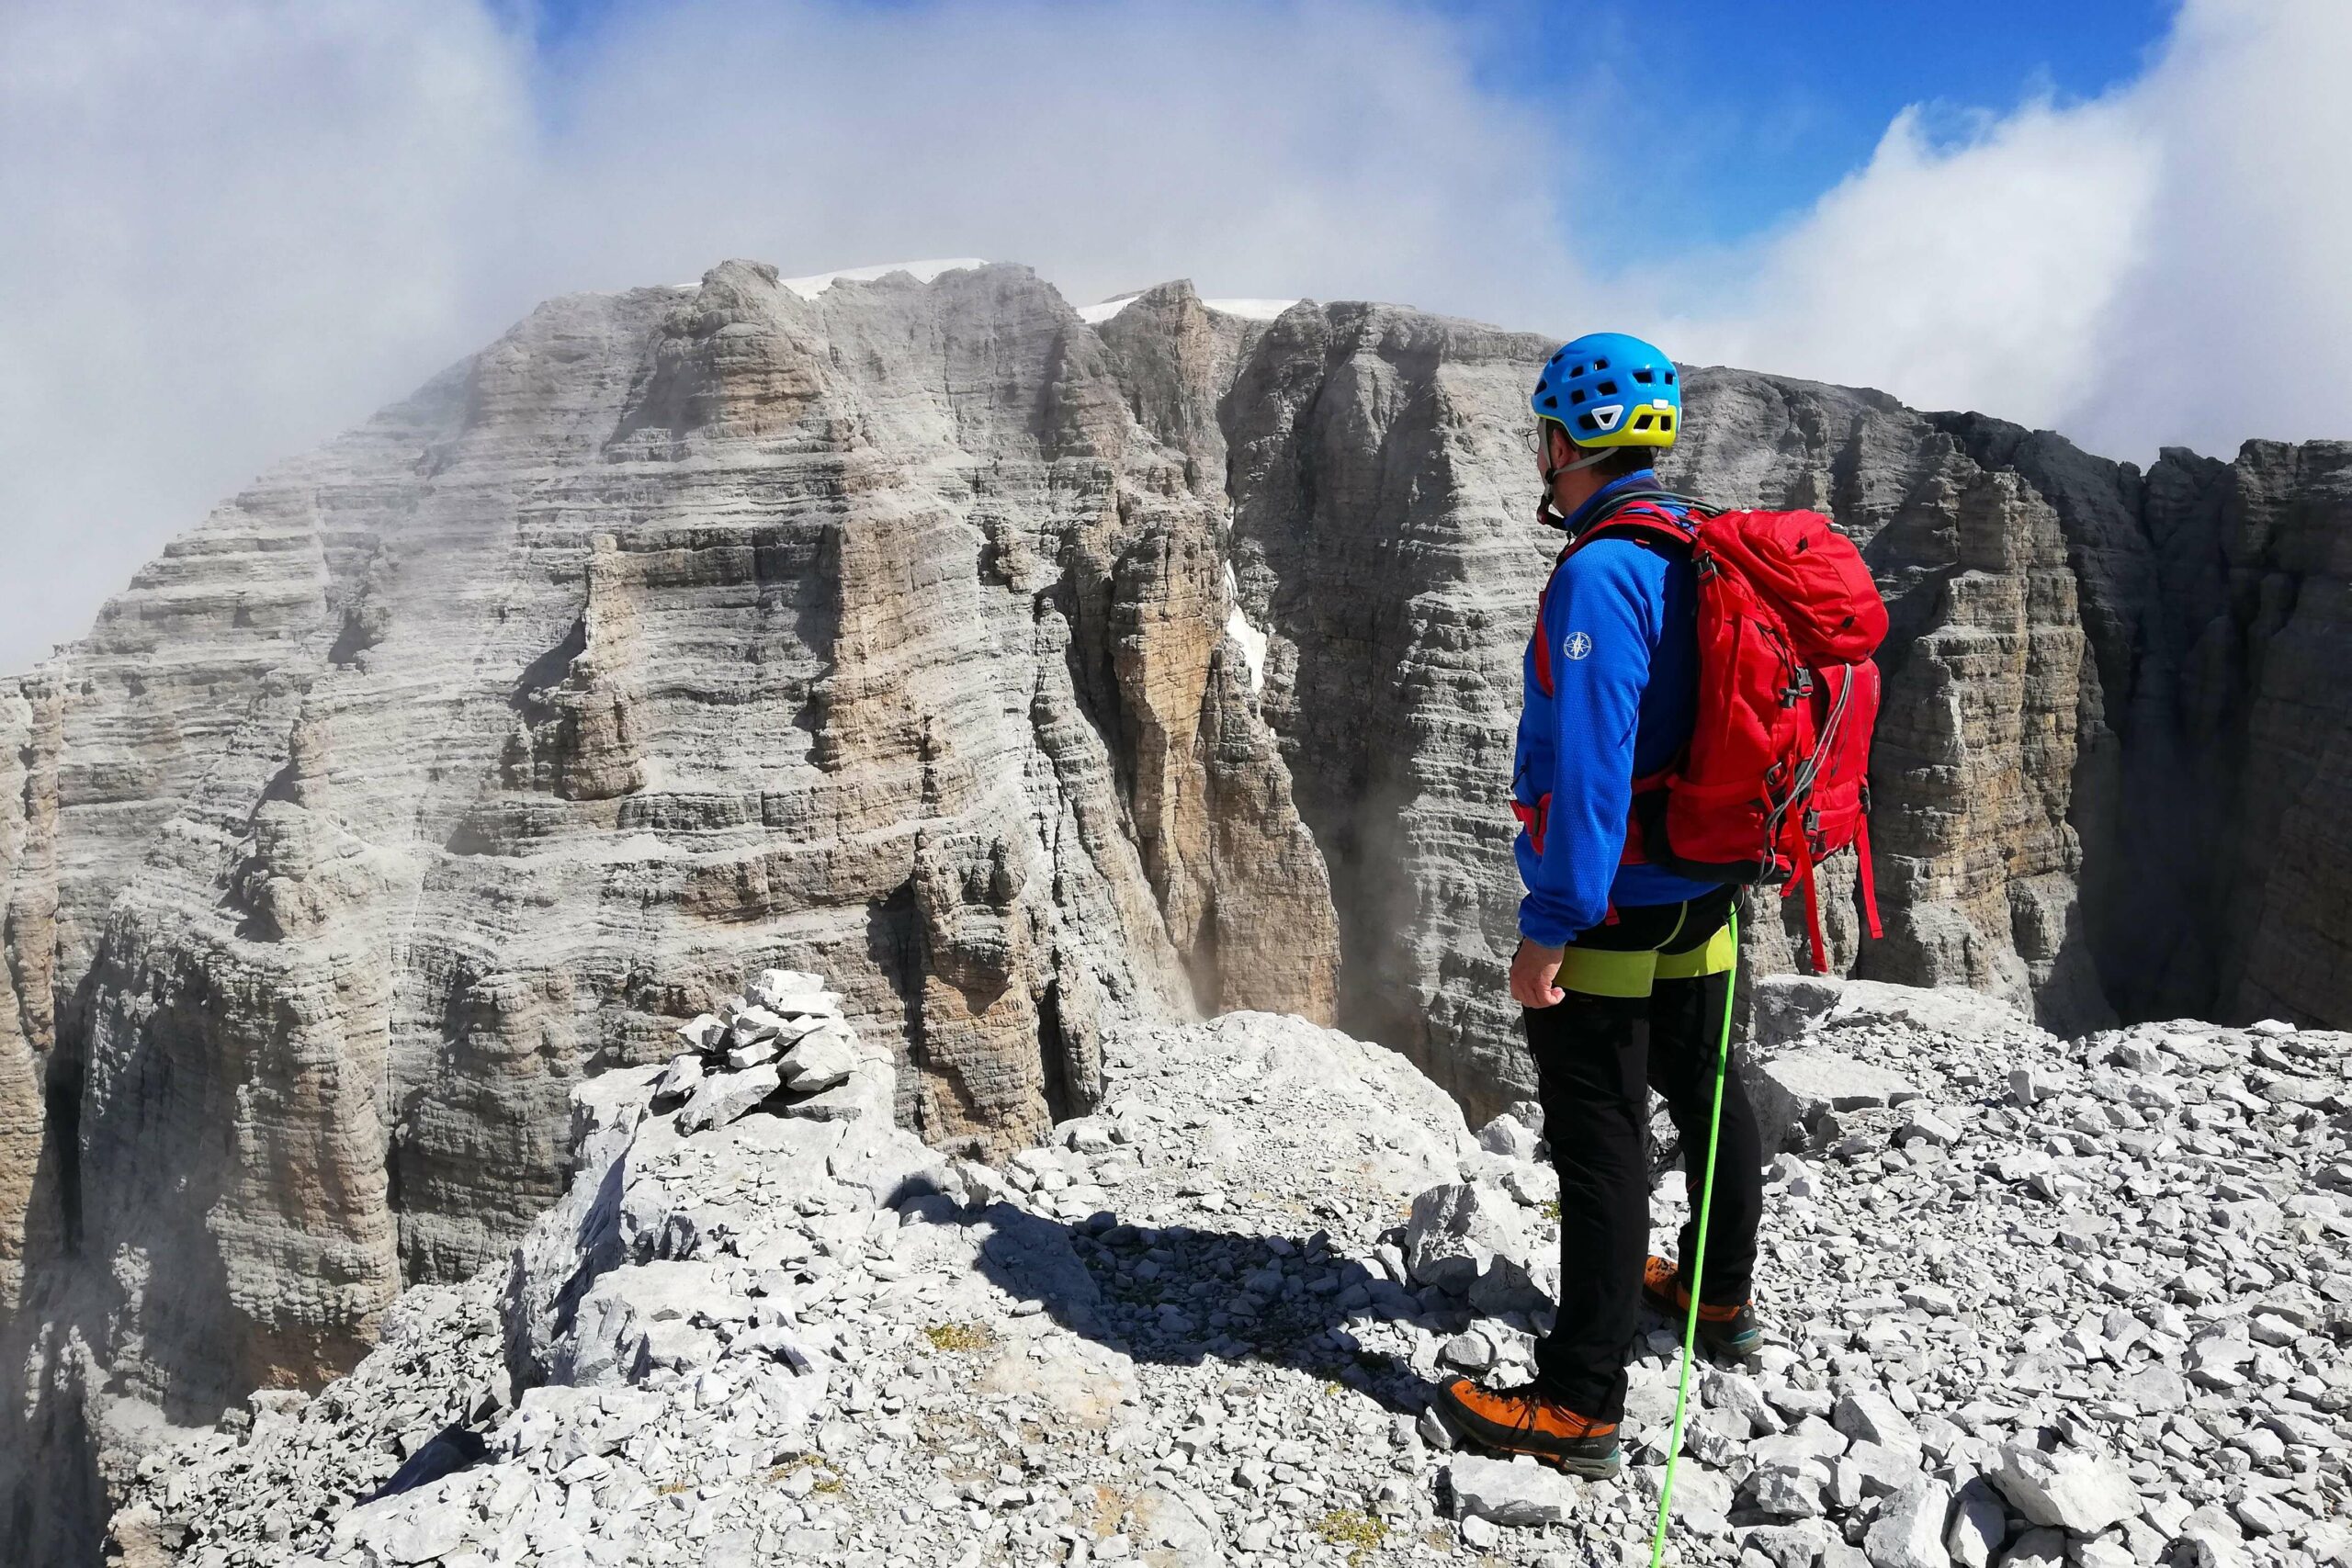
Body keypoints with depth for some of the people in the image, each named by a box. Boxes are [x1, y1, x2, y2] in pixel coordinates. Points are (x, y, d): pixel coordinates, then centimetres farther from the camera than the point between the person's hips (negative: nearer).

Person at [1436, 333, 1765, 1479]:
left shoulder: (1600, 574, -21)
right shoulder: (1701, 555, 8)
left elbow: (1587, 765, -27)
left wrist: (1549, 928, -23)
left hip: (1609, 910, -10)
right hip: (1700, 895, 10)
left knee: (1601, 1140, -4)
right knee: (1706, 1095, 23)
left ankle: (1579, 1406, 6)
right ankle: (1720, 1299, 43)